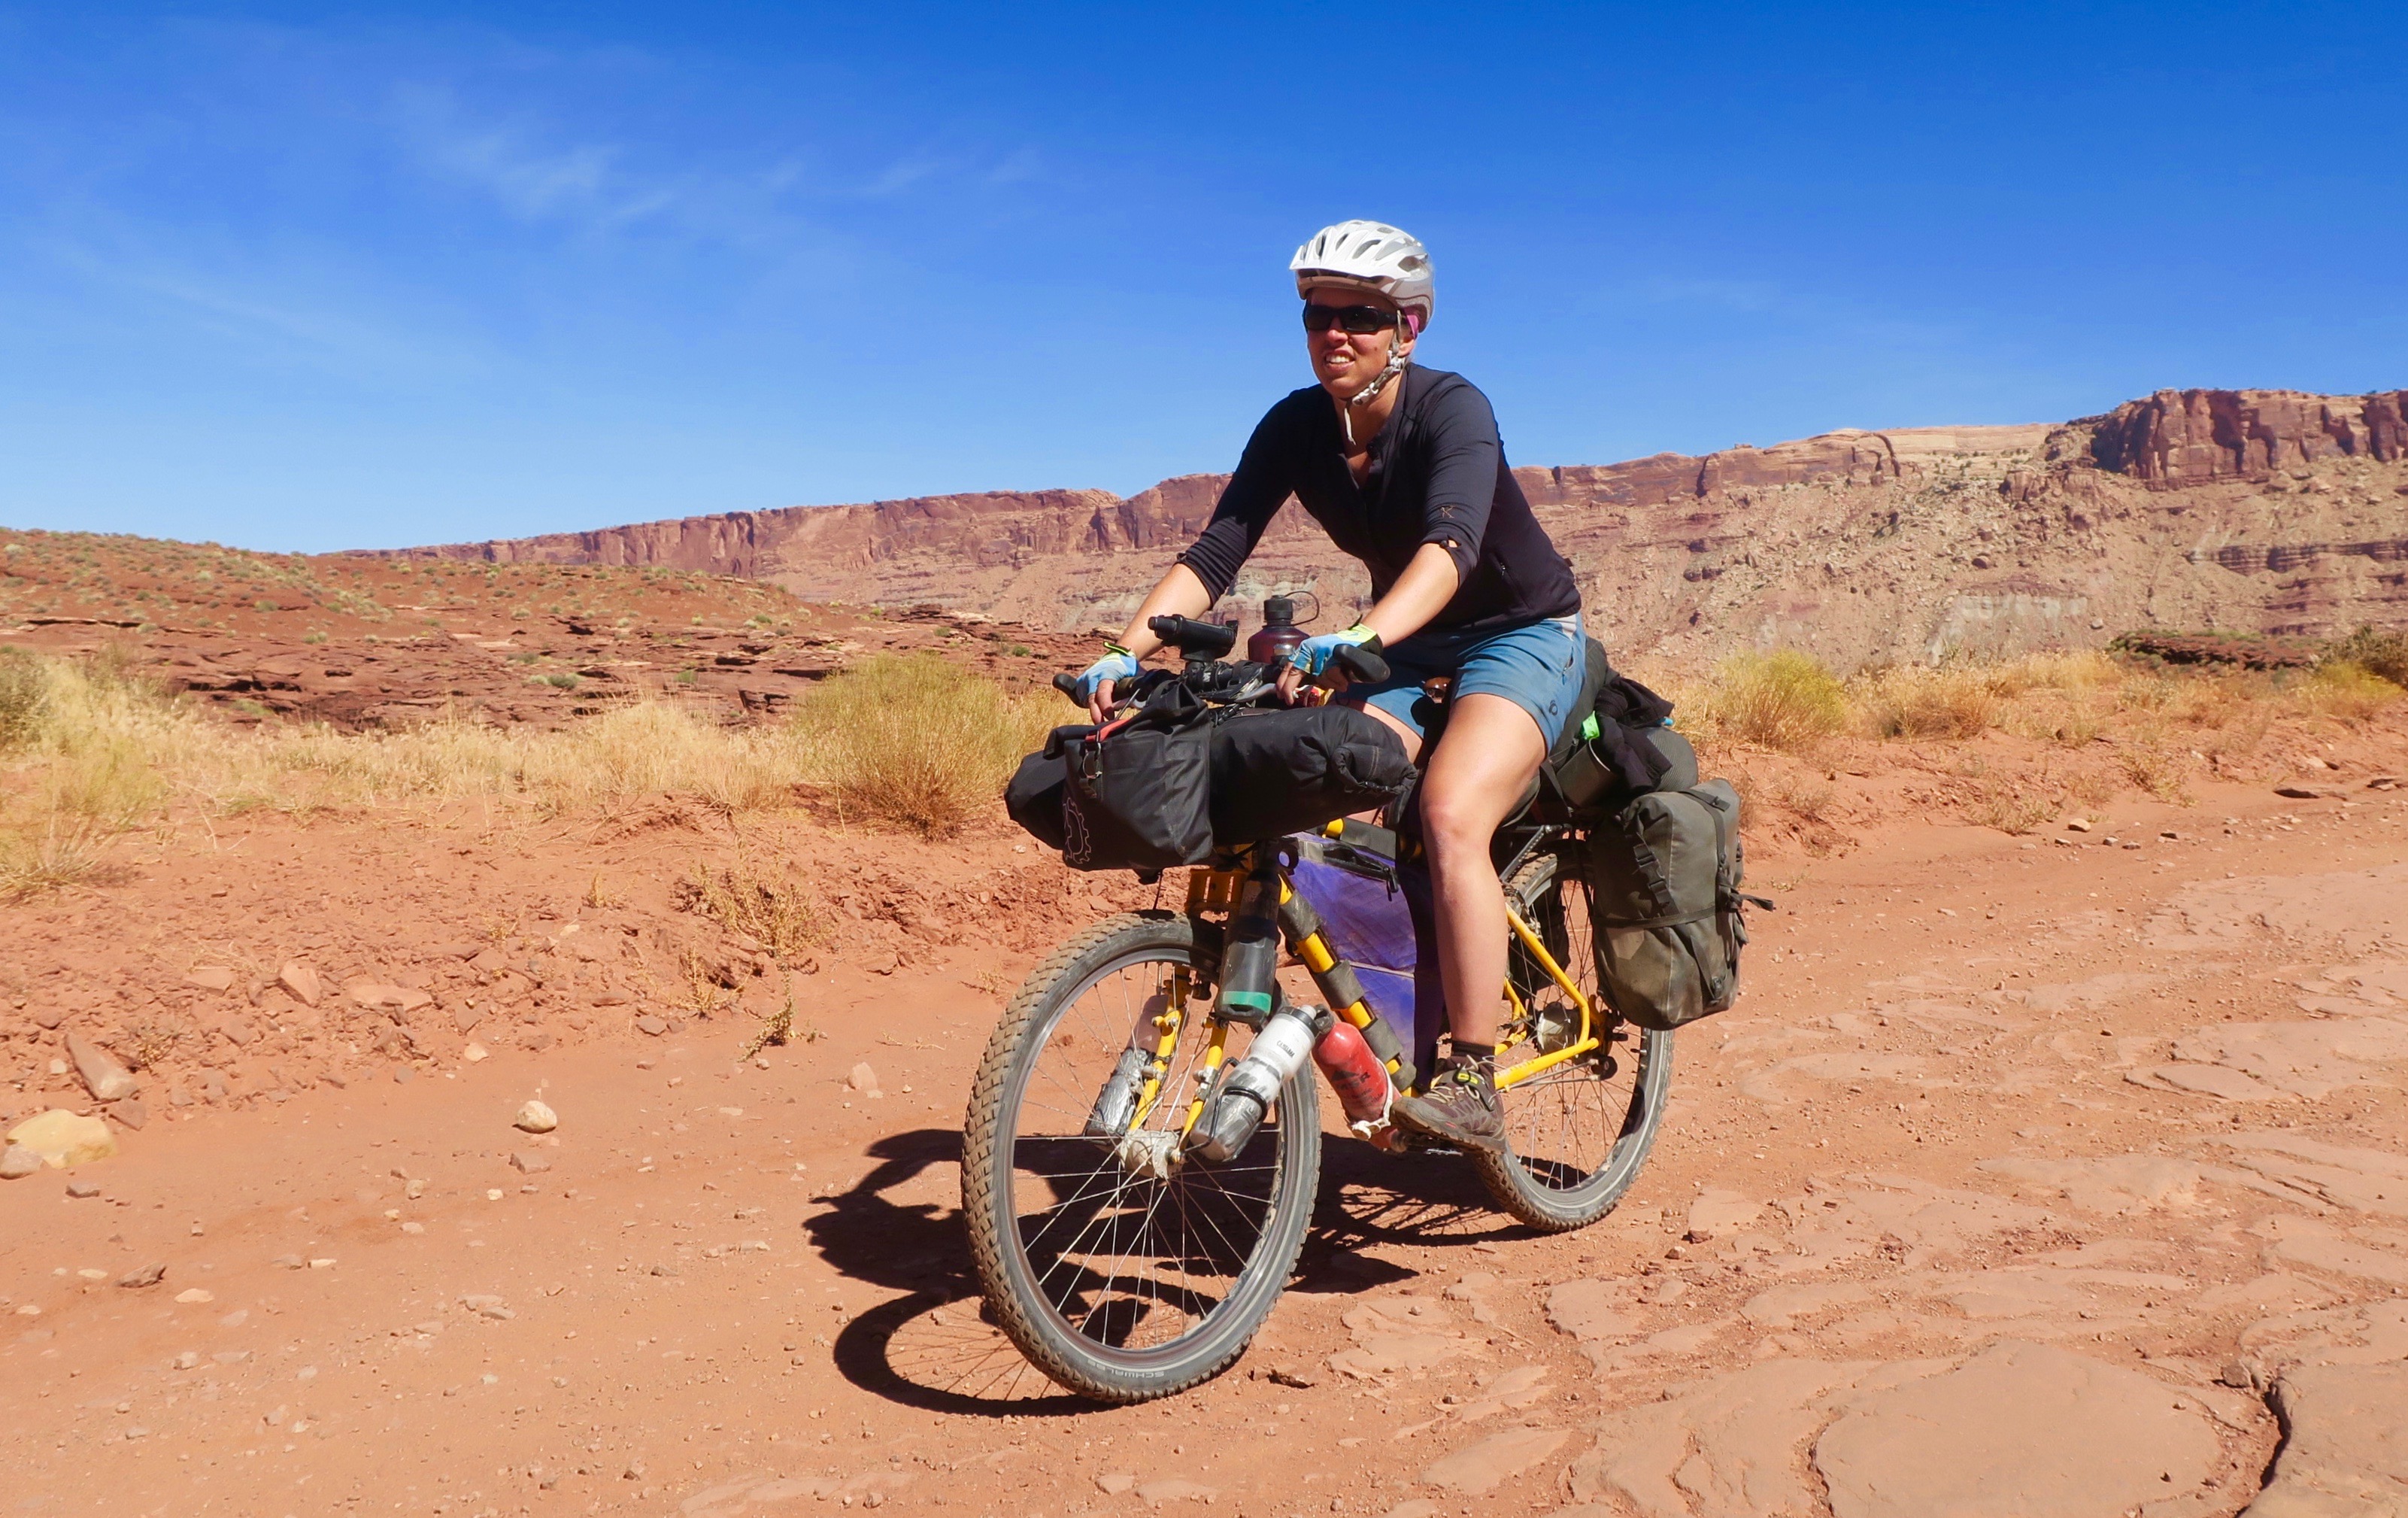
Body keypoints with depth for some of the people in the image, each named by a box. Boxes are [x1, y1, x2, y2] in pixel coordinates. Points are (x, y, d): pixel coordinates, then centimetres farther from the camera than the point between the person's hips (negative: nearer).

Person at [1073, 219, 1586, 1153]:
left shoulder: (1452, 409, -23)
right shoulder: (1296, 427, -8)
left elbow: (1450, 546, -40)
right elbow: (1216, 551, -16)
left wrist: (1357, 640, -58)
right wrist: (1126, 652, -32)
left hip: (1523, 637, -5)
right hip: (1406, 646, 5)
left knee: (1448, 816, -30)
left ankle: (1471, 1083, -22)